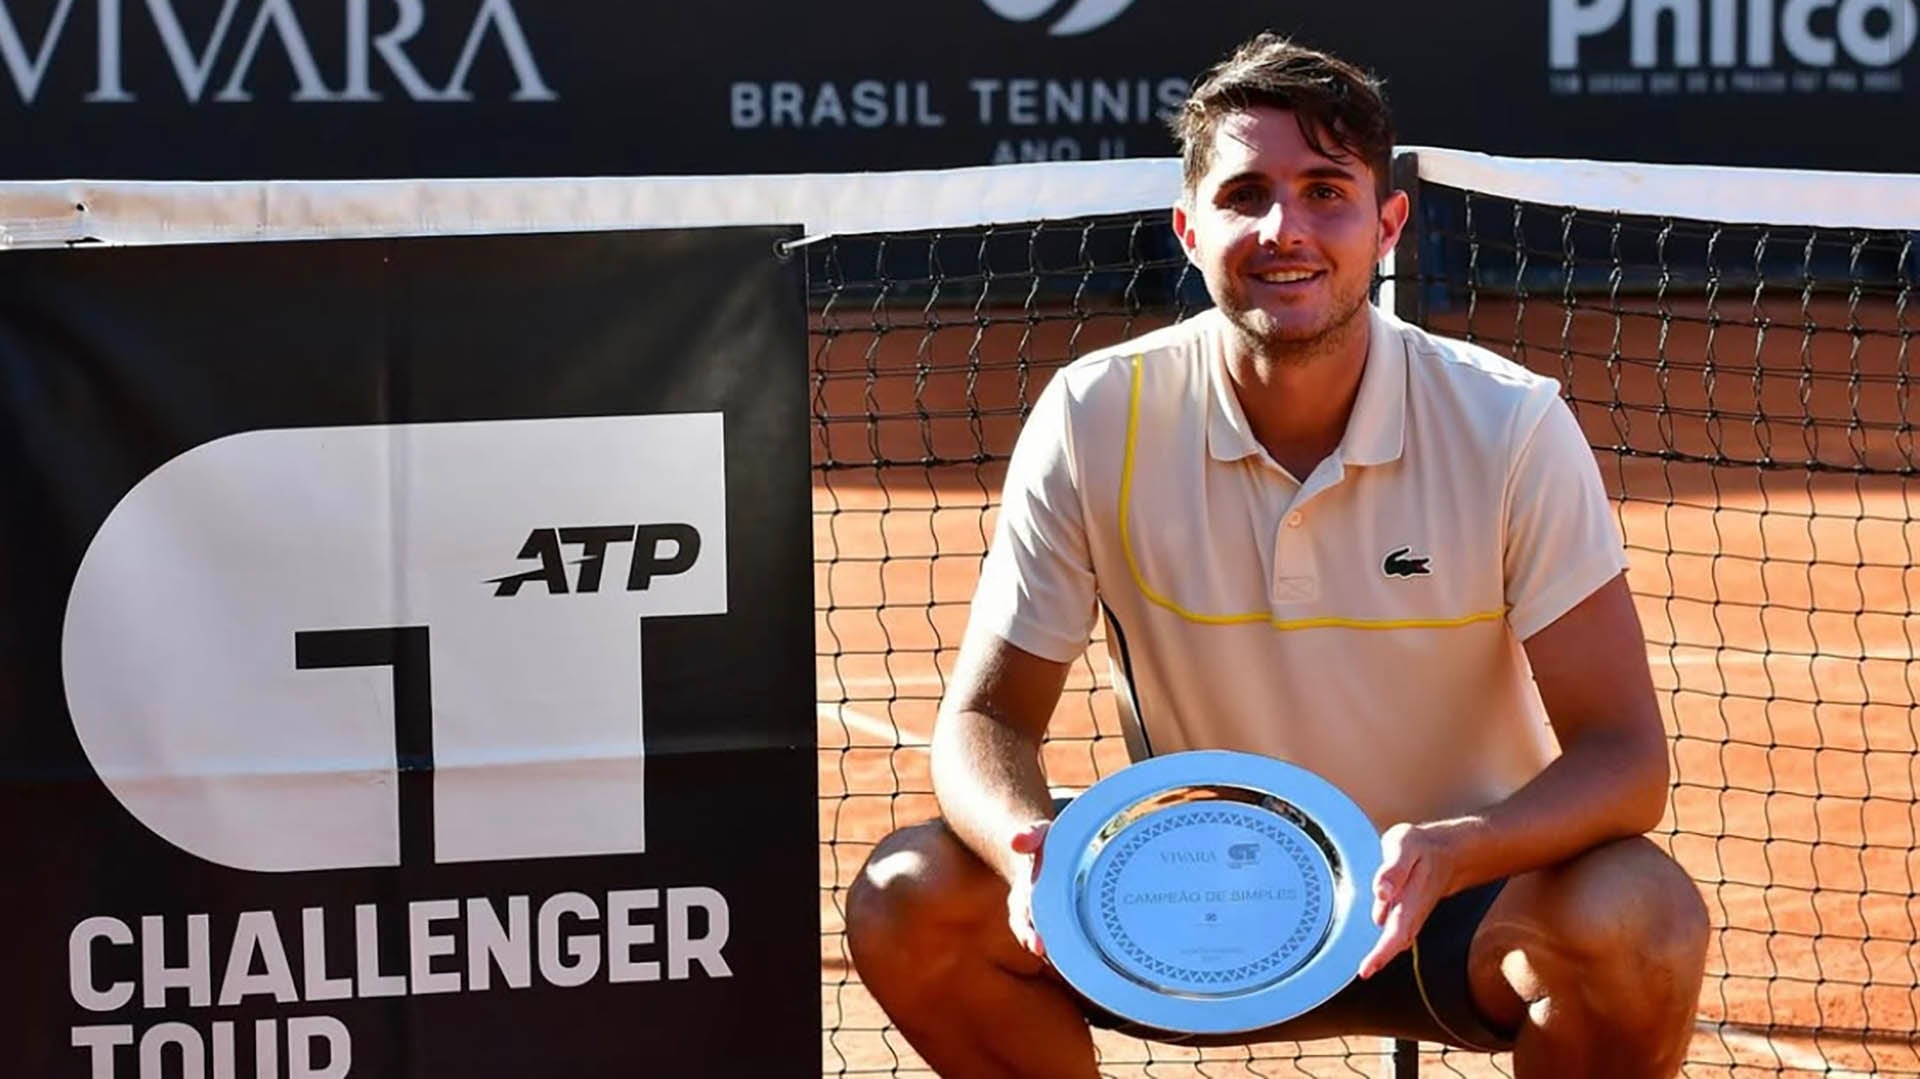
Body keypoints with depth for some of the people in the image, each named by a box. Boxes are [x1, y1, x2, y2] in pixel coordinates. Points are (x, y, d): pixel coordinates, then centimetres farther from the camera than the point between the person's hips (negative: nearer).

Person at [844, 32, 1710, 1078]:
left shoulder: (1510, 425, -15)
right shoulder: (1095, 419, -11)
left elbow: (1623, 754, -16)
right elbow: (987, 716, -7)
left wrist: (1451, 853, -37)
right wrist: (1033, 847, -31)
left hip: (1453, 910, -2)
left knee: (1639, 921, -34)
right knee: (906, 902, -22)